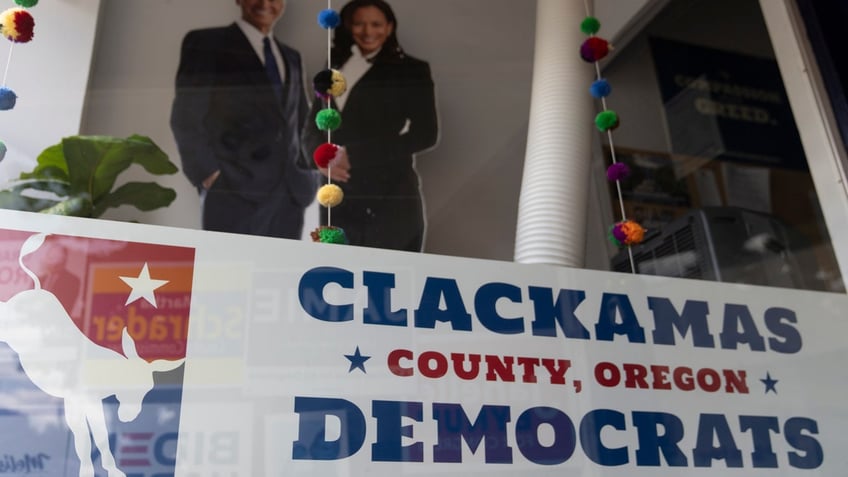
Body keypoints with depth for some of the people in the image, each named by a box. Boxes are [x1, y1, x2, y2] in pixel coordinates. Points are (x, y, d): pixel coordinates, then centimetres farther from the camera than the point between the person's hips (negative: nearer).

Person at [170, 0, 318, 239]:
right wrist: (210, 175, -11)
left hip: (289, 196, 6)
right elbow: (186, 119, -3)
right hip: (235, 194, -5)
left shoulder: (291, 57, 21)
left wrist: (308, 173, 12)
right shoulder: (205, 43, 3)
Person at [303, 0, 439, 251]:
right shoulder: (334, 68, 14)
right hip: (337, 201, 3)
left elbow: (426, 134, -6)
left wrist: (354, 155, -11)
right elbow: (312, 127, 14)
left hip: (390, 200, -3)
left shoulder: (411, 70, 3)